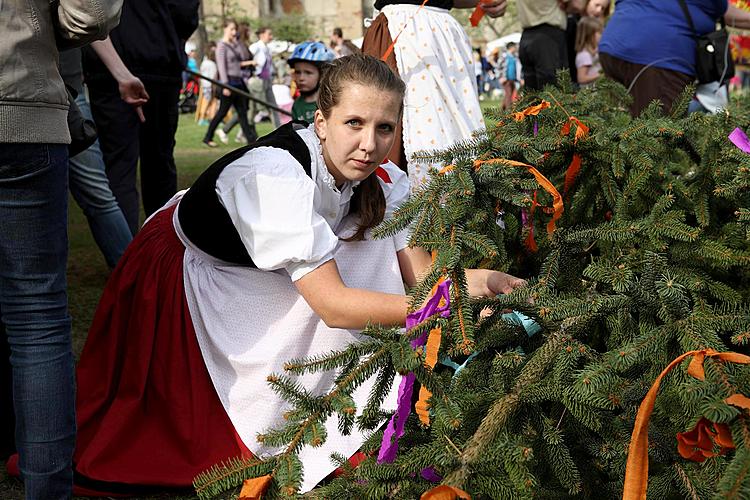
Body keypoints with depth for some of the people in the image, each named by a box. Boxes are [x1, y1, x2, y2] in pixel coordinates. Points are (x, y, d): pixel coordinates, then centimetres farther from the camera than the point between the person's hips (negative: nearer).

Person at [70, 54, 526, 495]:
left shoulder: (380, 176, -17)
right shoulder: (276, 174, -38)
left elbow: (418, 270, -19)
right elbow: (333, 305, -40)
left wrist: (477, 280, -39)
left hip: (263, 277, 6)